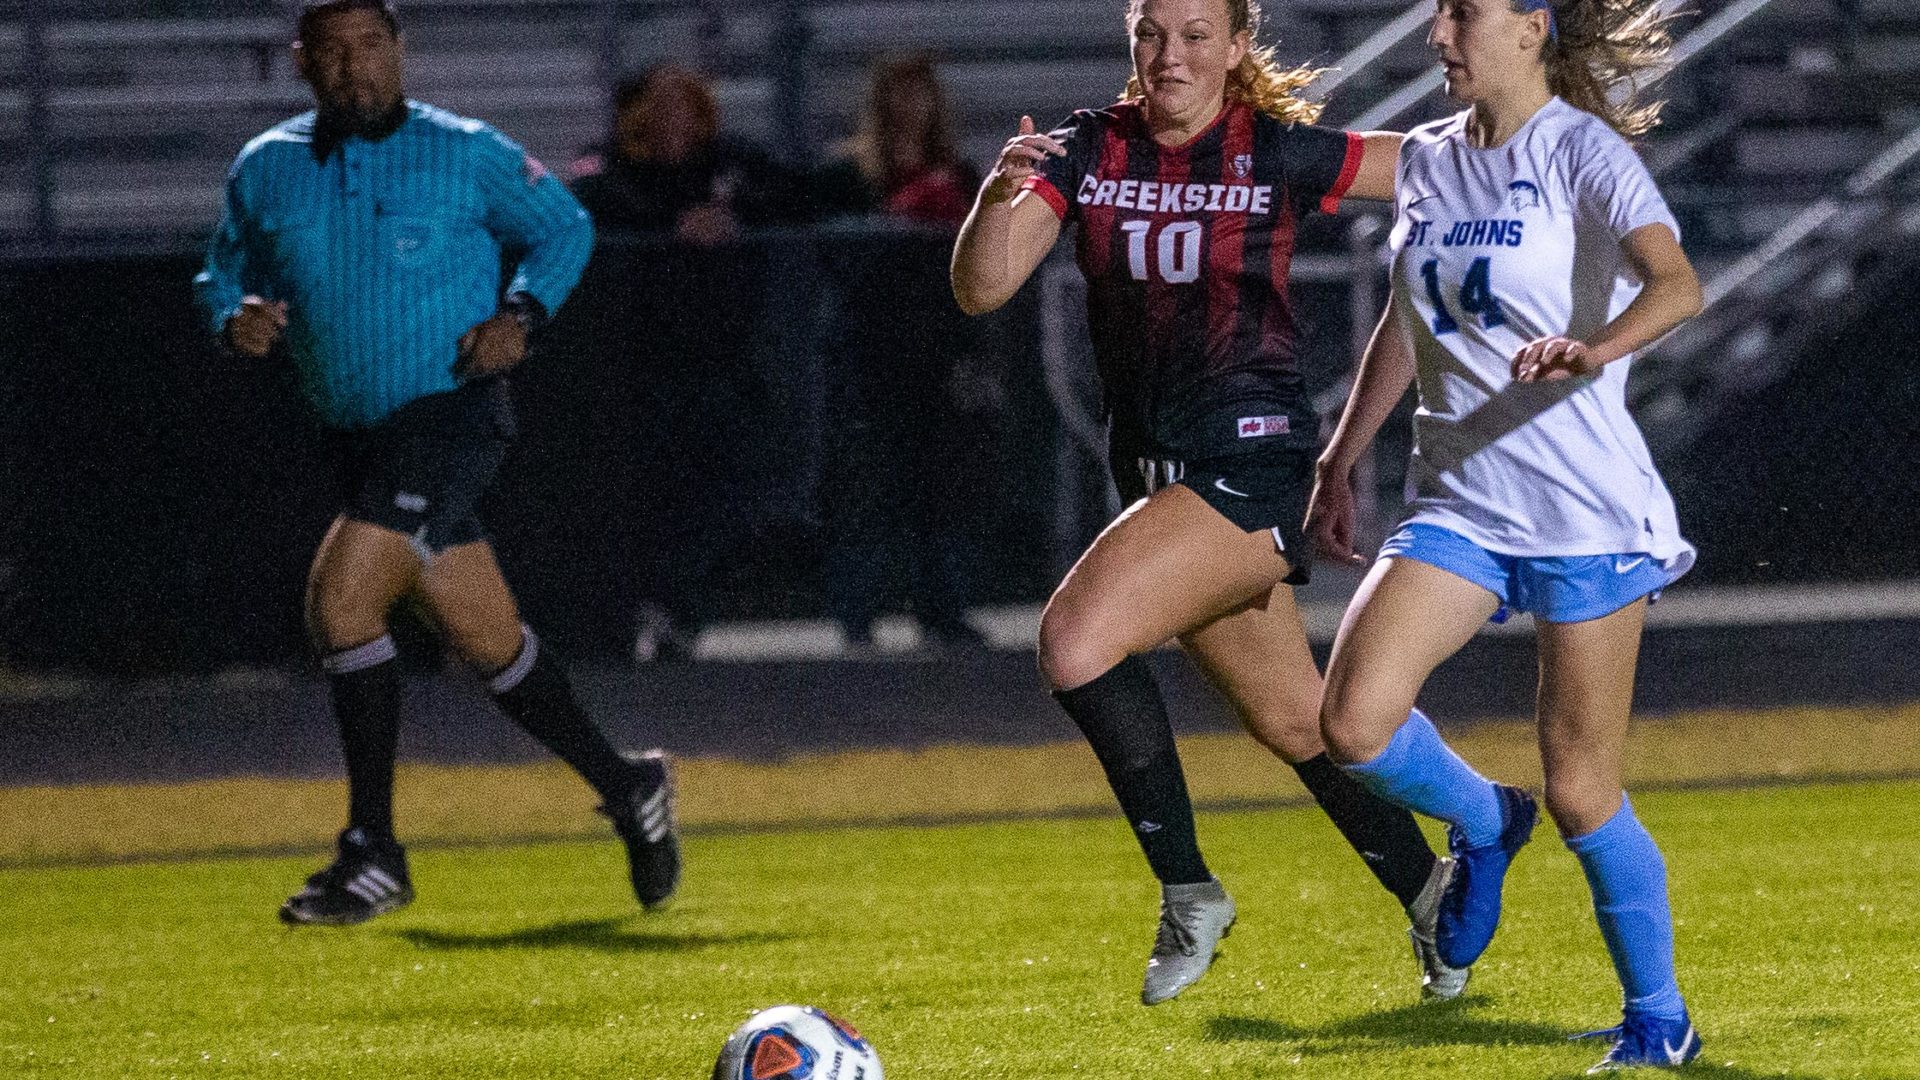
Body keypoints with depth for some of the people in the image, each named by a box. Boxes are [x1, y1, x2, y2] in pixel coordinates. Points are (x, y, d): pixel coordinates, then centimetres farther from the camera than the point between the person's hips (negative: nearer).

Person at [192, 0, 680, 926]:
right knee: (488, 641, 9)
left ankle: (373, 852, -14)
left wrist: (520, 312, -6)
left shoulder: (467, 155, -1)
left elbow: (565, 228, 11)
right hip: (358, 435, 5)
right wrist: (237, 317, -4)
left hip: (451, 414, -5)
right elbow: (223, 276, 20)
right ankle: (626, 789, 28)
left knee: (341, 599, -20)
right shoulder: (265, 172, 8)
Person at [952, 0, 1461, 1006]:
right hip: (1152, 464, 6)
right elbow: (982, 287, -6)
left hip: (1250, 461, -6)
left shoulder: (1279, 153, -8)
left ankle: (1187, 891, -11)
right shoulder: (1091, 148, 2)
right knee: (1292, 720, 16)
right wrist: (1000, 193, -24)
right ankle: (1427, 890, 36)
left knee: (1076, 639, -24)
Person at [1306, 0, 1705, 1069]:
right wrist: (1341, 460, 24)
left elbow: (1677, 281, -27)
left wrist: (1594, 349, -45)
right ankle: (1481, 822, 15)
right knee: (1356, 721, -17)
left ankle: (1660, 1017, 17)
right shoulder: (1430, 160, 11)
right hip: (1459, 505, 5)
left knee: (1580, 791, -3)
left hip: (1583, 509, -5)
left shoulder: (1583, 153, -8)